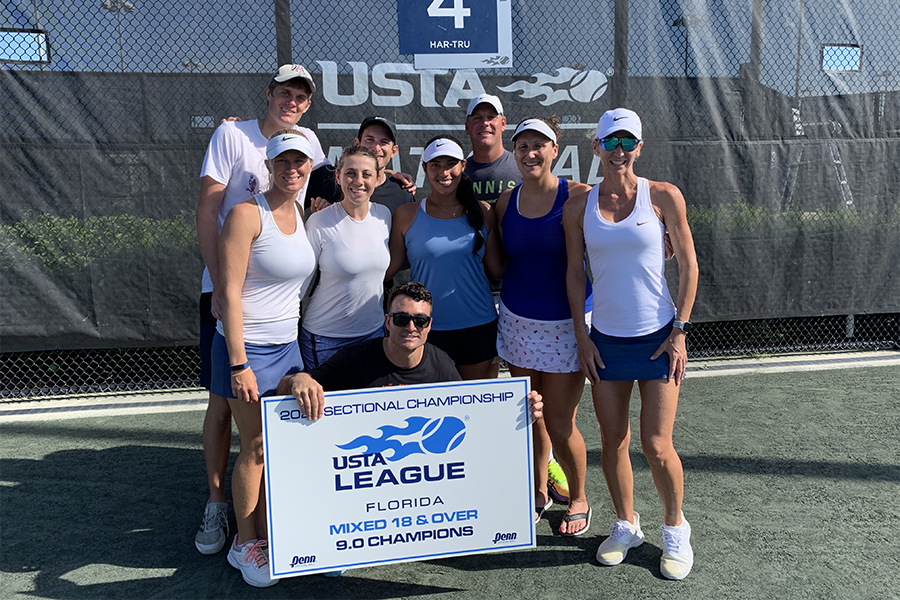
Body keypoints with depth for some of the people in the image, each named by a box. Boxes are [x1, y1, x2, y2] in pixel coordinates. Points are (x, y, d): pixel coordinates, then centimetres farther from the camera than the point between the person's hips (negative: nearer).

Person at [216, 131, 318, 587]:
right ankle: (244, 545, 23)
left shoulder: (302, 212, 8)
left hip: (287, 345, 6)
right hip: (248, 347, -6)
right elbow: (230, 293, -16)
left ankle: (265, 535, 29)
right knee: (256, 447, 3)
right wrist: (239, 364, -18)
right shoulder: (247, 214, -13)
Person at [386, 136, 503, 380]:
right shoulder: (407, 215, -1)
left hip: (478, 326, 2)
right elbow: (386, 269, -3)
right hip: (428, 329, -2)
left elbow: (498, 270, 6)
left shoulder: (481, 212, 3)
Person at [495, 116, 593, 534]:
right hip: (517, 320, 4)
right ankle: (538, 492, 36)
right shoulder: (505, 202, 4)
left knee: (559, 425, 1)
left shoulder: (578, 196, -8)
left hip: (566, 323, -4)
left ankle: (578, 500, 28)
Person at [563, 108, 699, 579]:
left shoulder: (663, 196, -4)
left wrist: (680, 331, -5)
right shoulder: (579, 205, 2)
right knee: (613, 442, 10)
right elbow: (574, 272, 6)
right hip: (605, 338, 2)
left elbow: (688, 264, -1)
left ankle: (675, 529, 27)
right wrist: (581, 335, 2)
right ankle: (625, 525, 33)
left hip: (658, 336, -2)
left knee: (656, 446, -1)